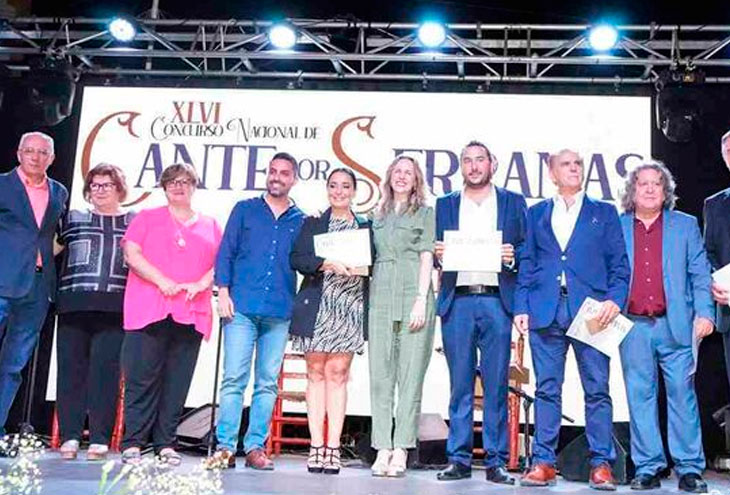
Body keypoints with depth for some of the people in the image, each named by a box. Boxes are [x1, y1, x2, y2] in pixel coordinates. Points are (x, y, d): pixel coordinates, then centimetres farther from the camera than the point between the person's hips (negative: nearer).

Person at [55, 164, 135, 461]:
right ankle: (70, 436, 6)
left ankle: (100, 439, -2)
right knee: (71, 370, 0)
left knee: (106, 372, -5)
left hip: (115, 310, -2)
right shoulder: (73, 219, 19)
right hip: (74, 306, 2)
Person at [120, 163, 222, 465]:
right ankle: (132, 443, 1)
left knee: (178, 381, 1)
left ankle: (166, 444, 8)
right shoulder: (147, 218, 15)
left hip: (191, 313, 2)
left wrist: (200, 284, -7)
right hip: (149, 311, -2)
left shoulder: (210, 226, 20)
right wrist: (162, 281, -11)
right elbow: (131, 253, 1)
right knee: (142, 377, -6)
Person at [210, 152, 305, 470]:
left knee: (267, 383, 2)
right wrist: (223, 292, -3)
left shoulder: (301, 221, 13)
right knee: (234, 378, -5)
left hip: (280, 312, 1)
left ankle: (255, 447, 8)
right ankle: (226, 446, -1)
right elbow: (225, 252, 8)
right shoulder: (245, 210, 12)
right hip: (242, 307, -1)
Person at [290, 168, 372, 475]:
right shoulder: (312, 224, 11)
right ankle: (316, 446, 4)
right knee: (316, 371, 0)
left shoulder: (365, 228, 14)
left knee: (338, 372, -2)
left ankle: (333, 448, 1)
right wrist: (329, 264, -15)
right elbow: (297, 259, -2)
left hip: (350, 309, 0)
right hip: (318, 307, 0)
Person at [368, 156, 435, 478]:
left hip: (413, 297, -3)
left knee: (410, 376, -5)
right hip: (381, 298, 3)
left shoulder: (425, 213, 10)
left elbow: (426, 258, 2)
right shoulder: (378, 216, 20)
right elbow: (371, 257, 18)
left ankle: (401, 451, -2)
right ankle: (383, 449, 3)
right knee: (380, 375, 0)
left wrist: (421, 300, -9)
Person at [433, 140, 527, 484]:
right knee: (460, 384, 3)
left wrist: (513, 257, -11)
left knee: (496, 384, 0)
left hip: (496, 301, -1)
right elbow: (436, 251, 13)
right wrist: (437, 253, -9)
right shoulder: (445, 205, 16)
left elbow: (528, 250, 9)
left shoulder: (514, 203, 12)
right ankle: (459, 459, 11)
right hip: (457, 301, 1)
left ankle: (496, 462, 9)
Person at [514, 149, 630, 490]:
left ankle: (601, 465, 8)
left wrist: (615, 299, -8)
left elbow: (619, 264, 8)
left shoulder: (604, 213, 14)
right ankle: (543, 462, 9)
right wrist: (522, 306, 1)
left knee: (597, 390, 0)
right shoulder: (536, 214, 17)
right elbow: (526, 264, 12)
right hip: (545, 313, 1)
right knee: (546, 389, 3)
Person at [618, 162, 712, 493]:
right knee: (640, 397, 4)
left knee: (682, 394, 2)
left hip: (676, 325, 0)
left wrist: (704, 313, -5)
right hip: (633, 326, 1)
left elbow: (700, 275, 6)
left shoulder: (686, 225, 11)